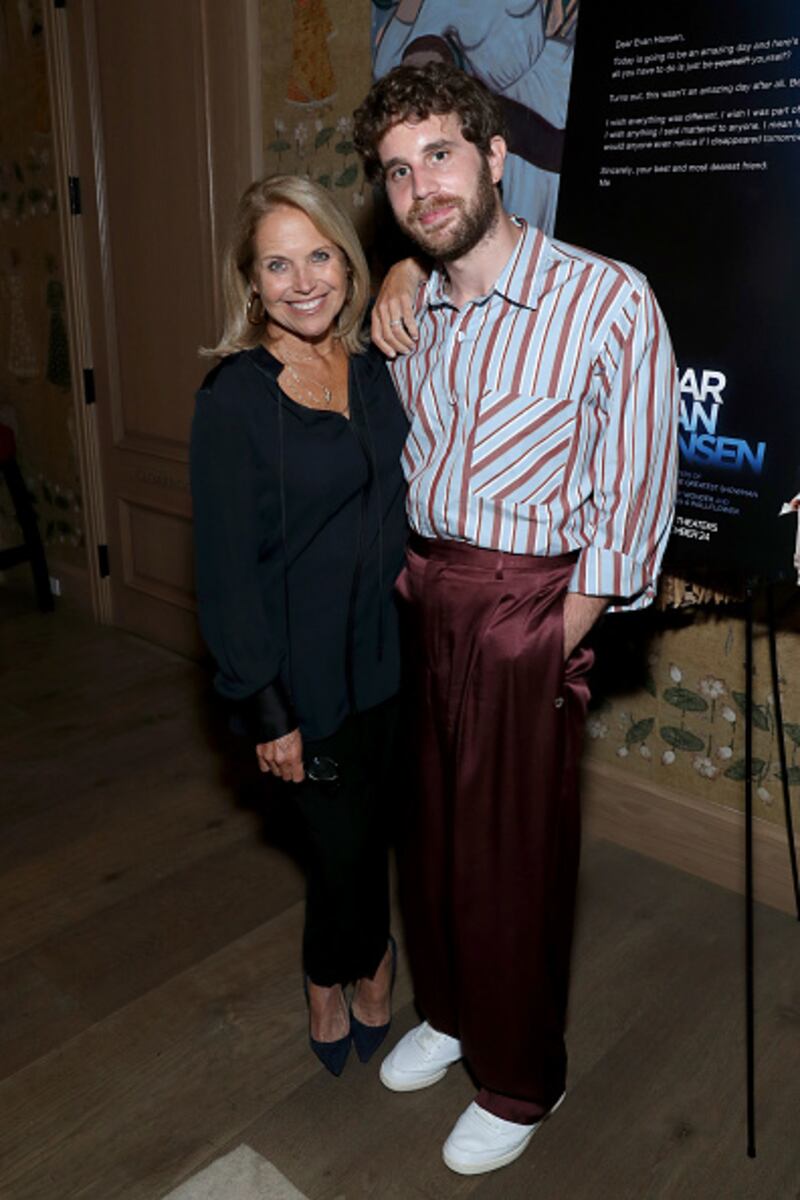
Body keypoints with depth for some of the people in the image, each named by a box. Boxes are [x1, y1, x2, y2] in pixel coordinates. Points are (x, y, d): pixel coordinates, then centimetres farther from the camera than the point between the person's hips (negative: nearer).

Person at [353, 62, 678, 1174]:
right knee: (429, 825, 18)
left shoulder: (608, 301, -14)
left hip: (525, 606, -6)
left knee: (512, 855, 6)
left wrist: (562, 640, -12)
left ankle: (521, 1084, 31)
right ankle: (448, 1010, 45)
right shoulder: (415, 312, 6)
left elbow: (633, 496, -12)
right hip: (419, 593, 6)